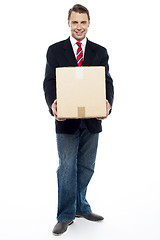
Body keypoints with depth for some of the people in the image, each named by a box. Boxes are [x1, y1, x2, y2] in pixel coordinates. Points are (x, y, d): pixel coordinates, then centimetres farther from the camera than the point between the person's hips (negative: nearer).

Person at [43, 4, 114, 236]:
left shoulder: (100, 52, 7)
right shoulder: (55, 50, 3)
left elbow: (107, 82, 0)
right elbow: (49, 82, -3)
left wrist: (107, 103, -21)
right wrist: (52, 104, -23)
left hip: (92, 120, 3)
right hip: (66, 120, -2)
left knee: (86, 167, 14)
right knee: (67, 168, 1)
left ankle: (80, 207, 33)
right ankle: (65, 216, 14)